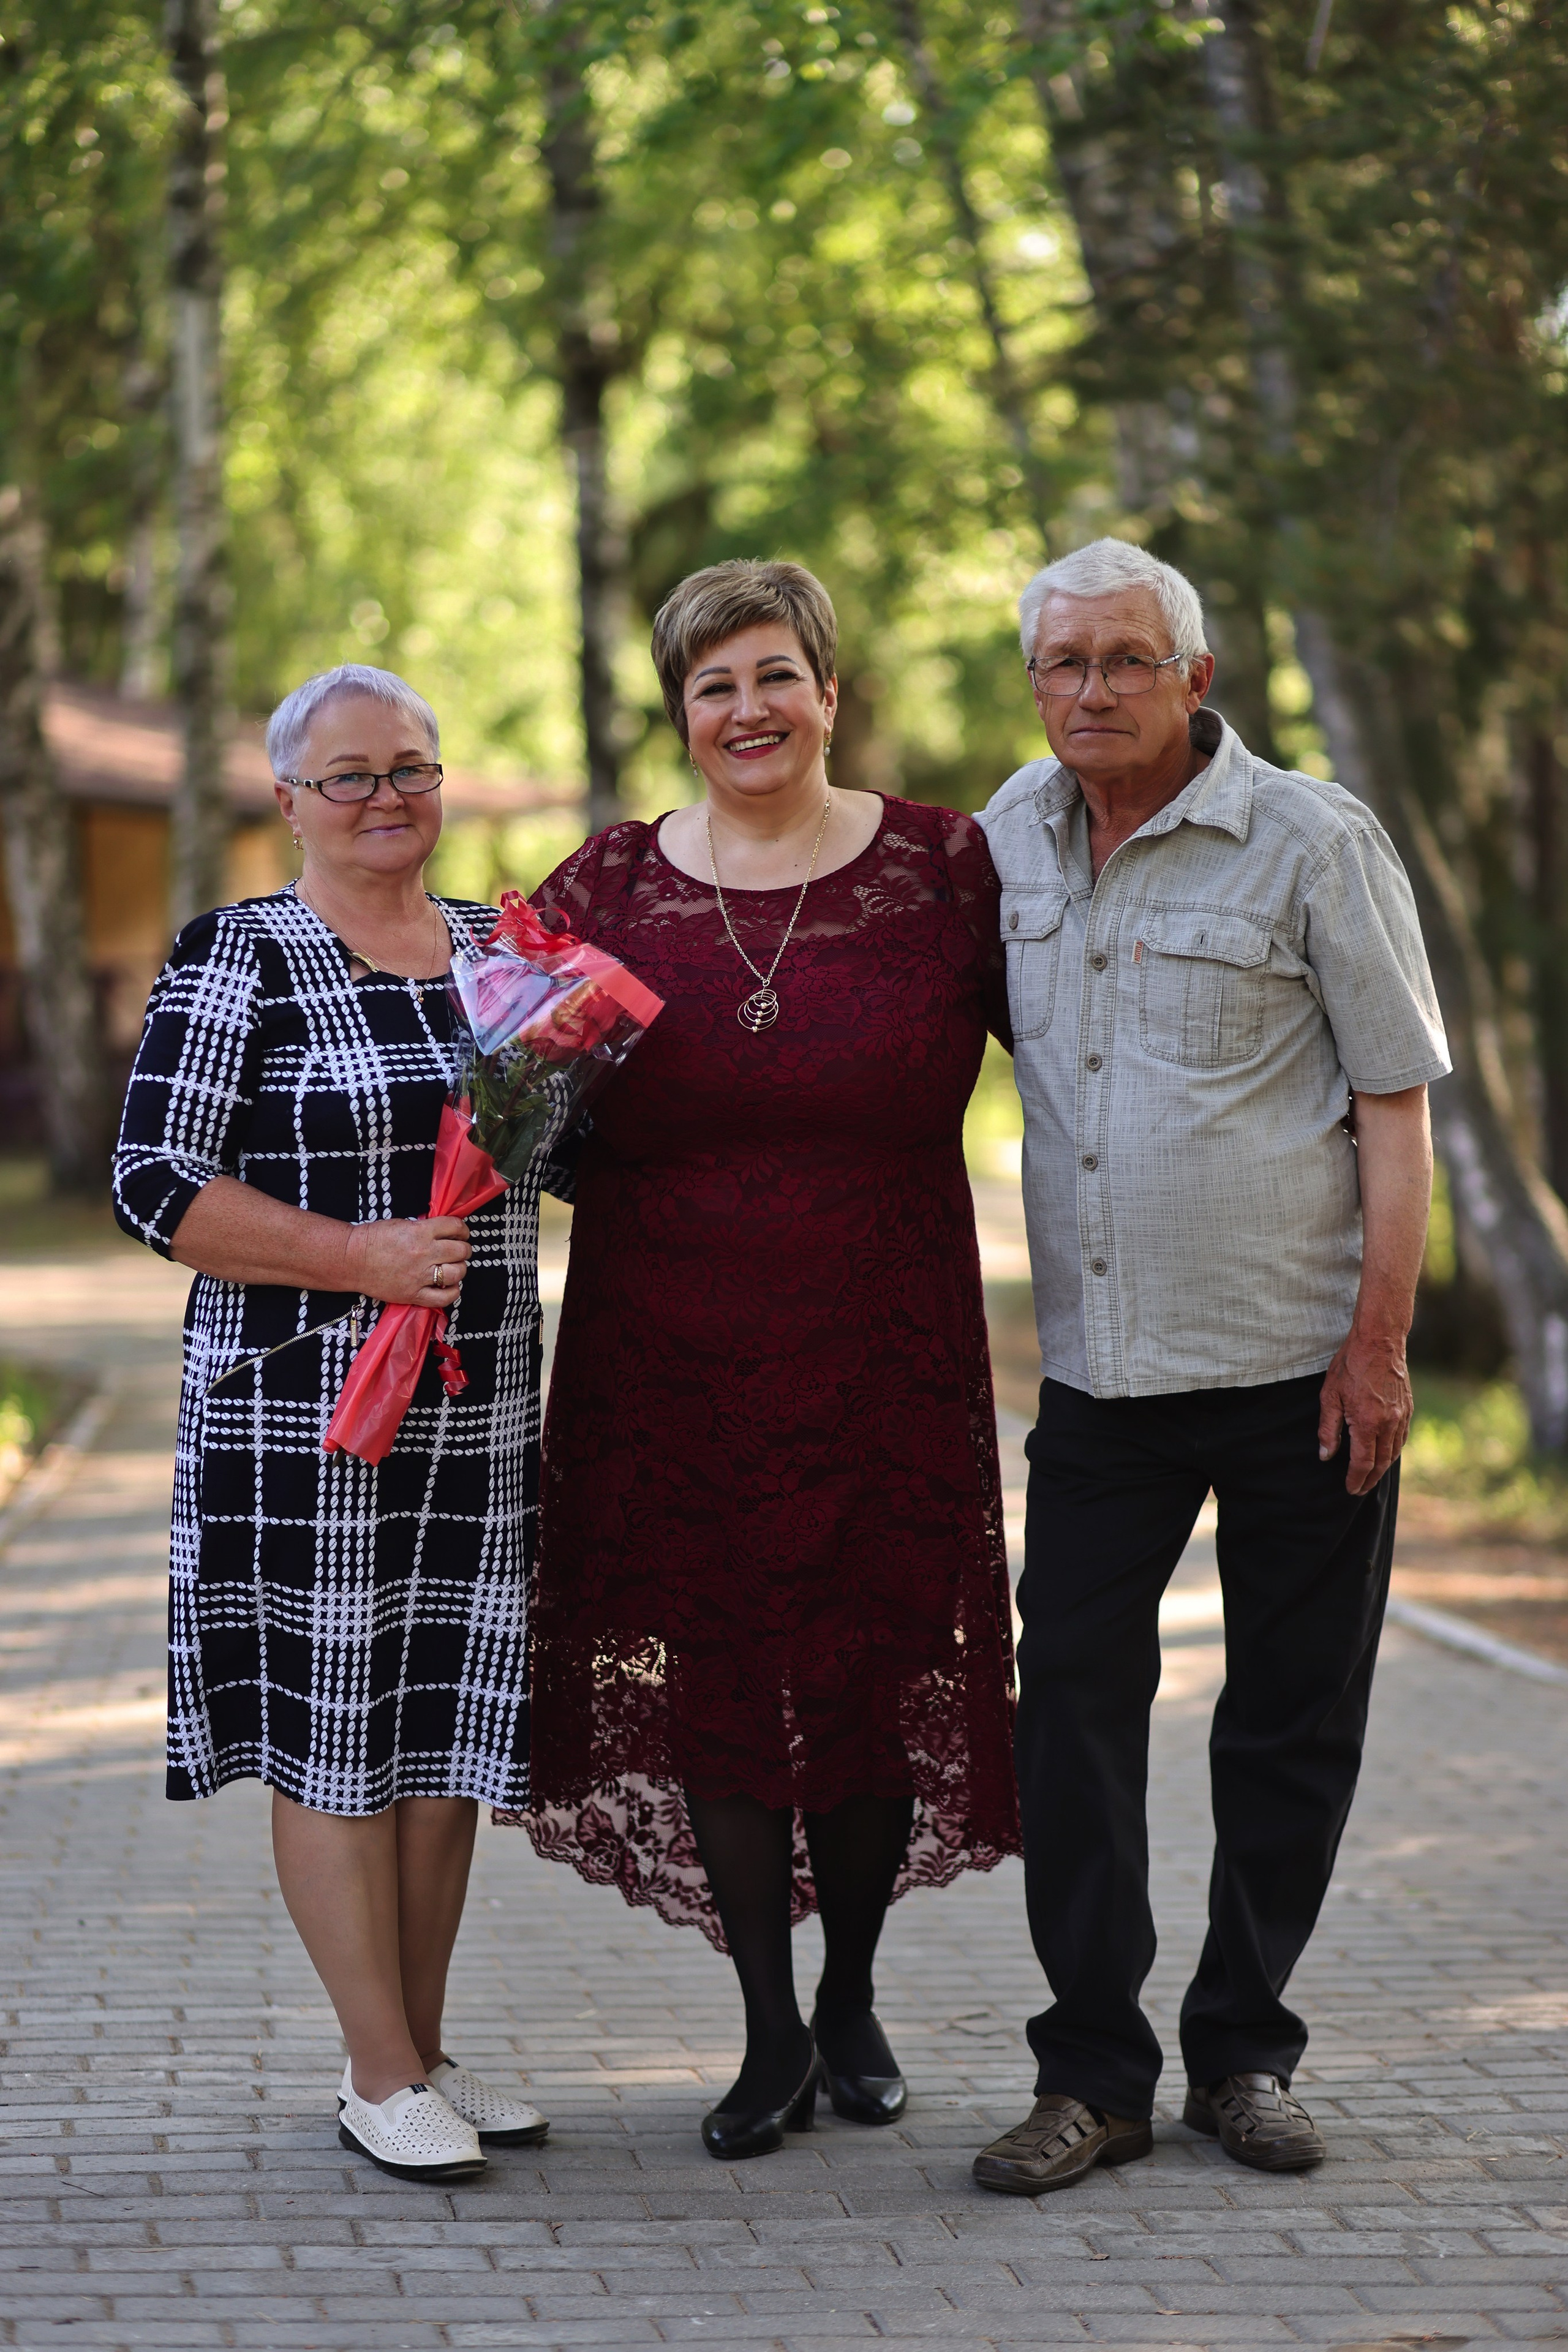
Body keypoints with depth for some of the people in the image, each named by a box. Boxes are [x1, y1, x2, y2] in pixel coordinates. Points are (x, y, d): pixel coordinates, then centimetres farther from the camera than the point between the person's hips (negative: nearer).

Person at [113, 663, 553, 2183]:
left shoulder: (497, 948, 13)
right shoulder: (237, 961, -6)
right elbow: (157, 1186, -11)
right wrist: (360, 1256, -18)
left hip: (481, 1414, 6)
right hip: (307, 1414, -6)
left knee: (446, 1721, 9)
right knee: (332, 1729, 0)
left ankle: (424, 2051, 21)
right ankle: (381, 2077, 8)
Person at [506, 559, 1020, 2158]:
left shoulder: (944, 871, 0)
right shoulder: (607, 888, 4)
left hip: (885, 1360, -1)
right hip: (668, 1367, 1)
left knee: (876, 1673, 3)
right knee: (710, 1680, 2)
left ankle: (852, 1997, 26)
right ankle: (771, 2031, 16)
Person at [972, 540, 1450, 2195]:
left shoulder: (1311, 842, -6)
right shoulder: (1015, 831, 7)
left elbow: (1395, 1103, -6)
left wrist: (1378, 1341, -12)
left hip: (1298, 1362, -3)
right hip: (1097, 1364, 3)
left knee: (1290, 1728, 5)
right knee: (1071, 1702, -2)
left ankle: (1243, 2053, 19)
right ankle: (1094, 2073, 6)